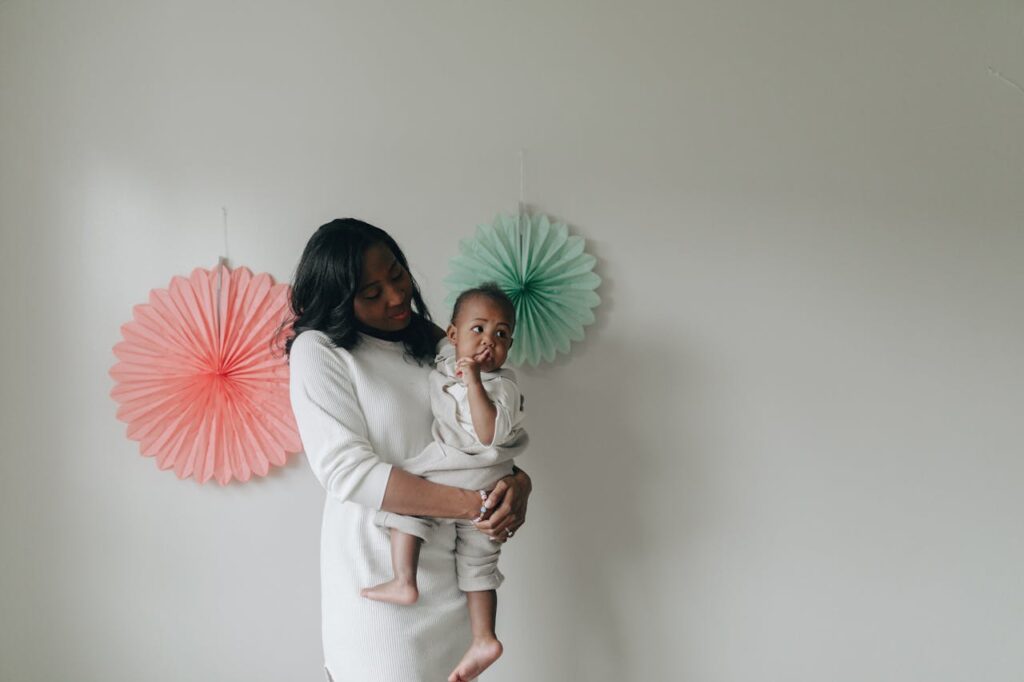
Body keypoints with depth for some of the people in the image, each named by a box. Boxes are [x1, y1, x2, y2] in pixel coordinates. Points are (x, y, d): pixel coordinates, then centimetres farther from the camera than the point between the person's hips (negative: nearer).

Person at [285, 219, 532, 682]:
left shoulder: (433, 343, 7)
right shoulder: (319, 351, -10)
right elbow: (346, 470, -19)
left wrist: (518, 483, -12)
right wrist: (475, 504, -23)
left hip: (451, 565, 5)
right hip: (379, 577, -5)